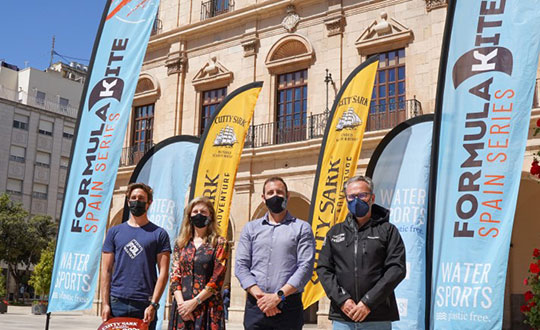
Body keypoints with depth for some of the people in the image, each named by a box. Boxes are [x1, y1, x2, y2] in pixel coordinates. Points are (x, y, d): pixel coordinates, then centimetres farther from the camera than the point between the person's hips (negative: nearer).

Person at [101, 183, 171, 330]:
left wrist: (153, 304, -10)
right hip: (117, 302, 2)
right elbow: (106, 270, 7)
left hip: (144, 304, -1)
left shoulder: (159, 234, 3)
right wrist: (105, 303, -1)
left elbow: (163, 272, -2)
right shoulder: (114, 232, 9)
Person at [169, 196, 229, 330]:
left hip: (208, 308, -3)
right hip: (182, 307, 3)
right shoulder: (180, 243, 12)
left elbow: (218, 278, -6)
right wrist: (180, 302, -8)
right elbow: (175, 275, 6)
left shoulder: (219, 243, 1)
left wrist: (194, 302, -12)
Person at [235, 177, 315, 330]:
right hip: (255, 306, 2)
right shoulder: (251, 228, 13)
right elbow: (241, 266, 5)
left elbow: (306, 267, -4)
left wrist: (279, 296, -13)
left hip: (289, 305, -2)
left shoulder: (302, 228, 6)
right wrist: (260, 296, -9)